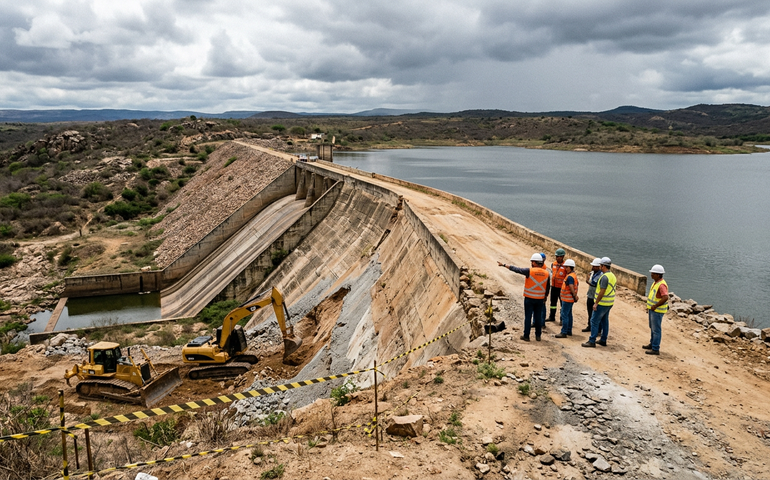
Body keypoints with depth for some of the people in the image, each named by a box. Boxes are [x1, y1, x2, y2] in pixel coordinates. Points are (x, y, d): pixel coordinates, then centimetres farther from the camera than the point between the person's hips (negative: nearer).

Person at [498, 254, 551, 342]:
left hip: (529, 298, -3)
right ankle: (538, 336, 19)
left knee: (528, 317, 4)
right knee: (538, 317, 13)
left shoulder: (530, 271, -14)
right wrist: (545, 298, 20)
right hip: (540, 299, 4)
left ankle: (526, 336, 8)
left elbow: (516, 269, -10)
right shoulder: (546, 273, -1)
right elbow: (548, 288, 8)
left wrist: (504, 265, -1)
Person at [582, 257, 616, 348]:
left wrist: (596, 303, -18)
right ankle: (603, 340, 22)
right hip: (609, 303, 10)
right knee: (605, 321, 16)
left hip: (602, 303, -10)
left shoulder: (605, 277, -20)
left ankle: (592, 341, -3)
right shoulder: (613, 275, 10)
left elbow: (602, 291, -23)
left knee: (594, 321, -4)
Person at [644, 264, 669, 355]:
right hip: (652, 309, 10)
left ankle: (655, 349, 4)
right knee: (652, 328, 21)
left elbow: (665, 297, -34)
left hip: (657, 311, -10)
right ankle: (652, 344, 35)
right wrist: (649, 307, 19)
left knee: (656, 330, -3)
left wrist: (655, 306, -25)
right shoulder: (655, 282, 8)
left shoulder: (661, 285, -24)